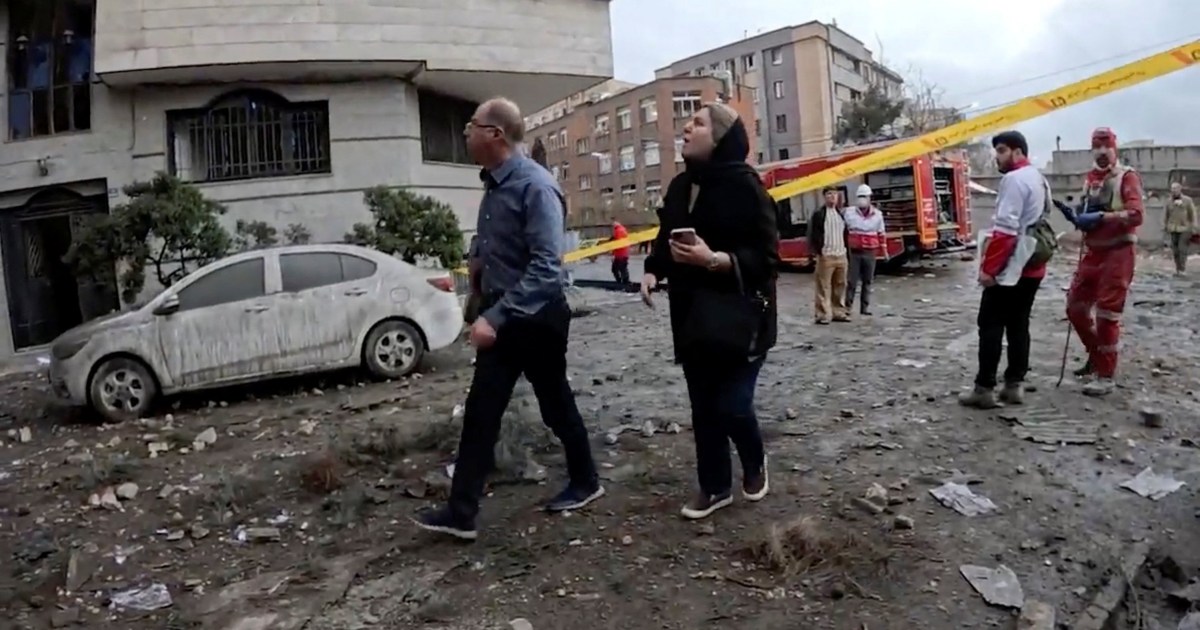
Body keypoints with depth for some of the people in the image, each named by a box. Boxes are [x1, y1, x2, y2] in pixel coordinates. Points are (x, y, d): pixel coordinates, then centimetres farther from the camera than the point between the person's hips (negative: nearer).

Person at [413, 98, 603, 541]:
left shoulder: (535, 186, -20)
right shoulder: (492, 183, 8)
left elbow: (546, 267, -28)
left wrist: (494, 317, -31)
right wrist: (486, 311, 15)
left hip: (536, 319, -8)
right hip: (501, 317, 8)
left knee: (555, 404, 10)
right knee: (480, 412, 8)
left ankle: (585, 482, 34)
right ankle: (462, 512, 17)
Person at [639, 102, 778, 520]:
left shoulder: (744, 184, -12)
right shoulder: (680, 186, 8)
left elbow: (767, 256, -14)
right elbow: (665, 239, 16)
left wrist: (716, 260, -26)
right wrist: (653, 271, -3)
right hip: (692, 315, 6)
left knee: (732, 405, -5)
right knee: (703, 407, 11)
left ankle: (755, 465, 28)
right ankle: (715, 487, 28)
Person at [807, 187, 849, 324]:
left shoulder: (841, 213, 17)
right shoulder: (818, 214, -4)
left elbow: (845, 233, 23)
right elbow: (813, 234, -8)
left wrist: (846, 248, 15)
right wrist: (817, 251, -13)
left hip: (841, 255, 7)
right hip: (826, 255, -7)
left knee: (840, 285, 10)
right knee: (824, 287, -6)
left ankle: (839, 312, 18)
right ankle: (823, 314, -3)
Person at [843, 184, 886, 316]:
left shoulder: (877, 215, 5)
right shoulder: (849, 213, -2)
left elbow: (881, 233, 14)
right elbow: (843, 231, 4)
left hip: (870, 253, 2)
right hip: (854, 252, -2)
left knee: (868, 281, 8)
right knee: (852, 281, -3)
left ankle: (865, 307, 15)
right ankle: (848, 306, 5)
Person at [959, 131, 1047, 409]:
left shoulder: (1014, 179, -14)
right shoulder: (1039, 179, 18)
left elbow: (1005, 229, -22)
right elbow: (1038, 224, 20)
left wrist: (988, 267, -21)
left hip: (1009, 267, -9)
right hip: (1032, 266, 9)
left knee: (991, 326, -4)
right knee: (1018, 325, 11)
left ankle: (984, 388, -3)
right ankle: (1014, 385, 14)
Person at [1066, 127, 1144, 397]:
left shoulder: (1127, 177, -8)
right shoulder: (1090, 178, 13)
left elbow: (1136, 214, -19)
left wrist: (1103, 217, -29)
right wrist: (1079, 217, 3)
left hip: (1118, 253, -7)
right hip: (1093, 251, 7)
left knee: (1107, 314, -7)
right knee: (1075, 306, 10)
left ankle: (1106, 377, 1)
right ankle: (1097, 355, 31)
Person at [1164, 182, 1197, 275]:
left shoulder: (1187, 200, -3)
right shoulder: (1169, 201, 5)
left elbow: (1192, 215, 1)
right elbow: (1167, 215, 14)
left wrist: (1193, 228, -1)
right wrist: (1165, 227, 14)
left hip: (1185, 229, -3)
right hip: (1173, 229, 3)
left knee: (1182, 249, -9)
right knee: (1175, 250, 3)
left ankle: (1182, 269, -4)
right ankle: (1177, 269, 11)